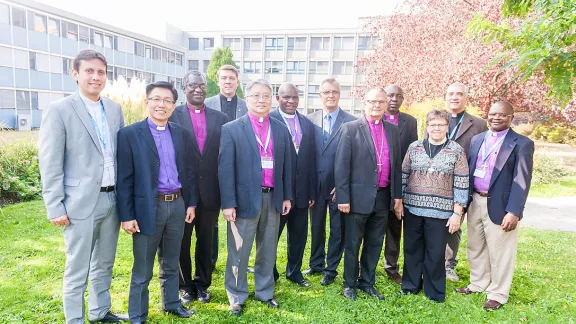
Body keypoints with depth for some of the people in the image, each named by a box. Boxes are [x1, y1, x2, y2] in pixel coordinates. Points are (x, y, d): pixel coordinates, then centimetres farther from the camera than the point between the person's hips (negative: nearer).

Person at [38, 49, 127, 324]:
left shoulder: (115, 109, 8)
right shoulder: (59, 110, -8)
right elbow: (50, 164, -9)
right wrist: (55, 207, -12)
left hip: (112, 199, 5)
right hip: (81, 203, -5)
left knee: (104, 264, 19)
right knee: (77, 270, 7)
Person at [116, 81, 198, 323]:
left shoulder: (182, 134, 6)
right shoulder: (129, 134, -7)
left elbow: (190, 171, 10)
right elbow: (124, 179, -9)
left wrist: (191, 203, 7)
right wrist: (127, 216, -11)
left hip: (177, 205, 4)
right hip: (147, 208, -4)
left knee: (171, 263, 20)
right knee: (142, 270, 10)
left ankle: (171, 303, 39)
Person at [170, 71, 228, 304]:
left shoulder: (220, 118, 4)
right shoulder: (173, 116, -2)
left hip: (210, 191, 2)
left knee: (206, 241, 14)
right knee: (181, 242, 13)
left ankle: (202, 284, 31)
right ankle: (185, 286, 31)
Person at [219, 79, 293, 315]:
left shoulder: (281, 130, 8)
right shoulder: (231, 129, -5)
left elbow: (286, 165, 11)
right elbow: (225, 169, -8)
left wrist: (286, 196, 9)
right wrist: (228, 203, -12)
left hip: (273, 198, 4)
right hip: (245, 198, -4)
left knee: (268, 250, 16)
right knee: (239, 251, 8)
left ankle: (265, 292, 34)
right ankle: (236, 296, 26)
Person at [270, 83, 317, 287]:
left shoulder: (308, 124, 7)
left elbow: (311, 159, 7)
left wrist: (312, 192, 6)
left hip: (301, 191, 5)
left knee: (299, 235, 17)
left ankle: (294, 272, 37)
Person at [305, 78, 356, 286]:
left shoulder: (351, 122, -5)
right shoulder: (310, 120, 3)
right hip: (316, 184, 3)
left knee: (338, 229, 10)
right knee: (316, 226, 16)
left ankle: (331, 269, 27)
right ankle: (316, 264, 35)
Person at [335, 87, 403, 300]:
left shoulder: (392, 130, 9)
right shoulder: (350, 129, -6)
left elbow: (397, 165, 11)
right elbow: (341, 165, -9)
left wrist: (397, 196, 8)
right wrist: (343, 198, -12)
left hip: (383, 197, 5)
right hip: (358, 197, -4)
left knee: (375, 244, 15)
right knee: (353, 244, 9)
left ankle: (367, 283, 32)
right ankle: (350, 284, 26)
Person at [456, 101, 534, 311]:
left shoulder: (522, 144, -7)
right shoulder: (477, 139, 10)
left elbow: (522, 181, -12)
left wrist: (514, 211, -19)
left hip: (500, 206, -5)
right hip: (475, 202, 6)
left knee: (499, 253, 6)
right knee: (475, 248, 18)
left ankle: (498, 294, 23)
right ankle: (478, 284, 36)